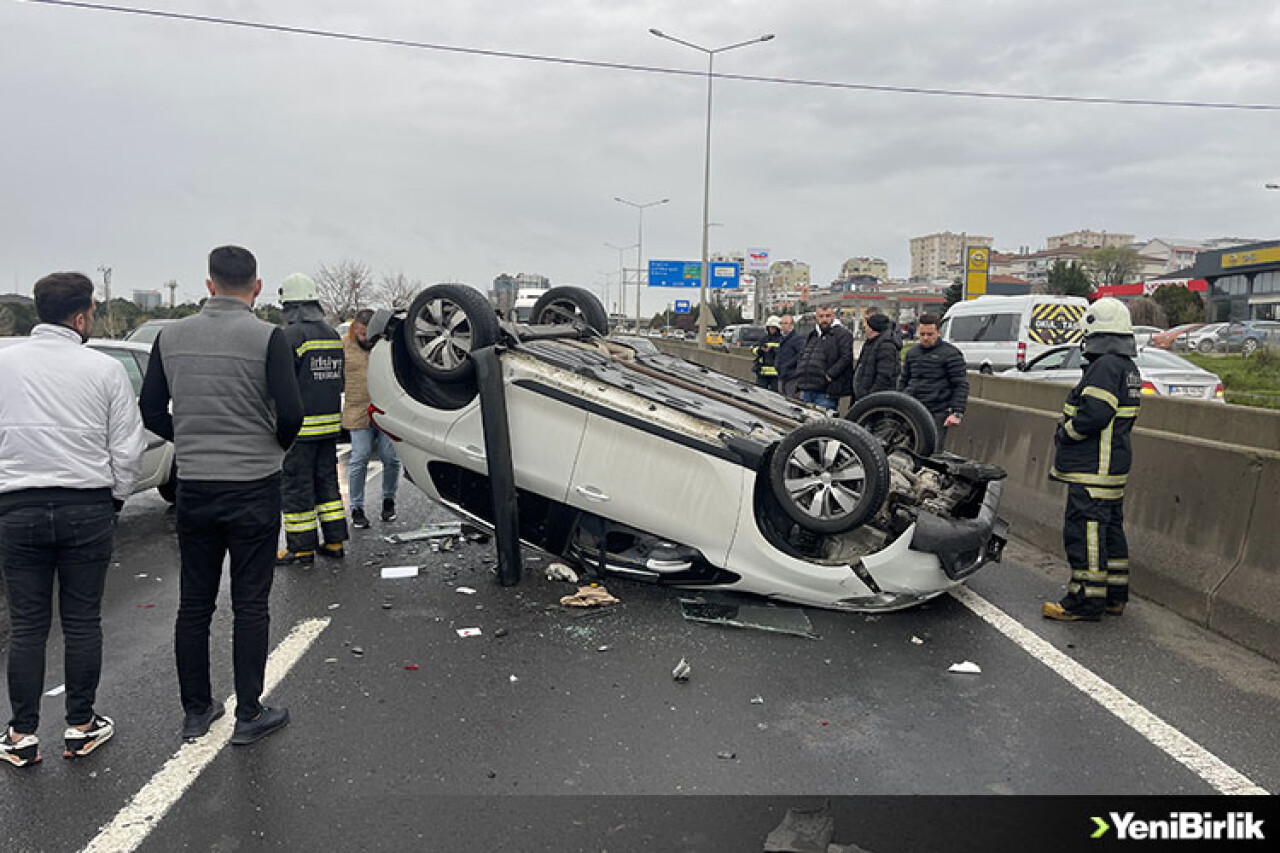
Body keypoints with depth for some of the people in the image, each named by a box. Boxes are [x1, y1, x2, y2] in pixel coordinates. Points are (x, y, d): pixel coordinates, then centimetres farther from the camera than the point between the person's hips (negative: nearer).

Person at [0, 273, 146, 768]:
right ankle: (81, 727, 18)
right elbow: (128, 448, -3)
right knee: (82, 622, 9)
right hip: (88, 508, -1)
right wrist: (115, 497, 12)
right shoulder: (105, 370, -5)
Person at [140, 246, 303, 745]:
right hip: (253, 487, -4)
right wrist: (278, 446, 4)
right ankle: (248, 716, 13)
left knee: (194, 603, 14)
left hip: (192, 488, 4)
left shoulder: (171, 337, 3)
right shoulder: (267, 337, -11)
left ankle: (196, 710, 24)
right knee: (250, 605, 5)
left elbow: (152, 412, 5)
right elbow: (290, 413, -17)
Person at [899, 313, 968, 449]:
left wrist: (957, 413, -13)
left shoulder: (950, 354, -2)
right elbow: (903, 380, 25)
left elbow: (961, 385, -5)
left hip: (937, 414, -5)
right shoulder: (912, 353, 16)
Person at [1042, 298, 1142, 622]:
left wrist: (1065, 432, -8)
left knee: (1084, 531, -6)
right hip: (1114, 466, 11)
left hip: (1093, 471, -11)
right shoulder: (1128, 368, 17)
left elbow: (1093, 414, -26)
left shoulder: (1105, 366, -17)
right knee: (1110, 529, 16)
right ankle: (1115, 596, 25)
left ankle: (1086, 601, -1)